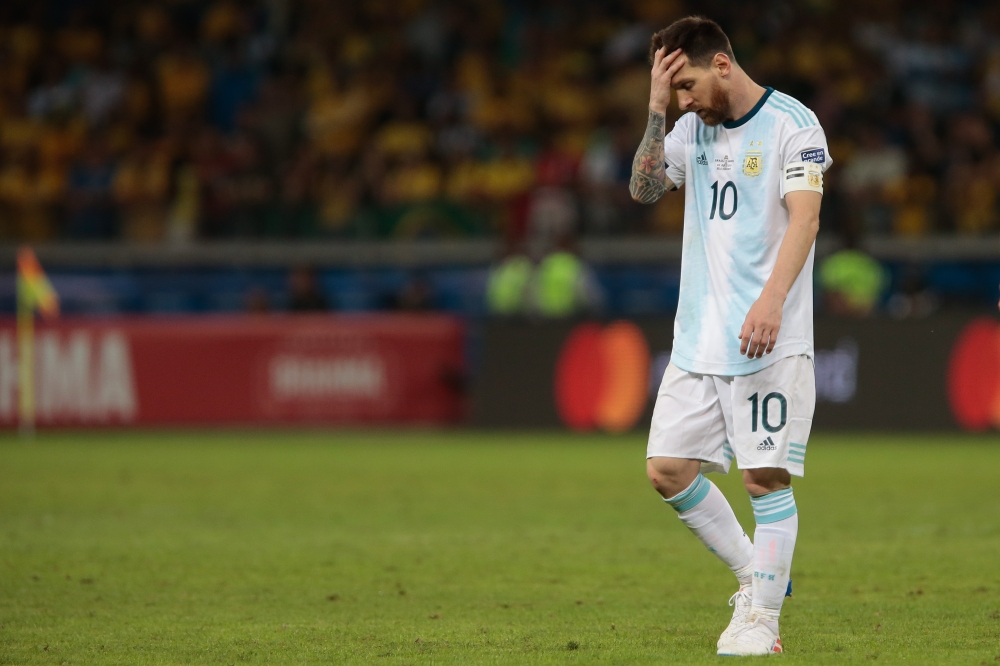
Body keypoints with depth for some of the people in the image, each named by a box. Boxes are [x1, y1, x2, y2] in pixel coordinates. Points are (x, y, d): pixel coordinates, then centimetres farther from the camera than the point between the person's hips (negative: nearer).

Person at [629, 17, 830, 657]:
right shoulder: (694, 129, 14)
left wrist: (771, 301, -28)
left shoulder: (791, 123, -7)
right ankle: (753, 577, 18)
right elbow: (645, 188, 8)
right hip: (699, 336, 7)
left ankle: (762, 619, 0)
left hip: (770, 339, -7)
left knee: (767, 477, -7)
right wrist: (656, 109, -3)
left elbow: (804, 219, -16)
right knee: (667, 469, 2)